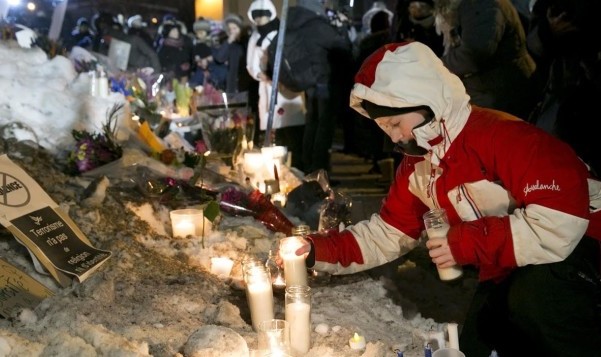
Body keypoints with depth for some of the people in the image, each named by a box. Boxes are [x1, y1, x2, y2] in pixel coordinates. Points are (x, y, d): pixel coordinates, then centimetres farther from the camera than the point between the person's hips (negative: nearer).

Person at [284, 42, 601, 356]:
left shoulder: (501, 136, -26)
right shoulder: (416, 165, 0)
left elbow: (561, 221, -33)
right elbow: (387, 233, 6)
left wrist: (467, 243, -27)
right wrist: (317, 249, -8)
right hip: (506, 269, 7)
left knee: (532, 297, -34)